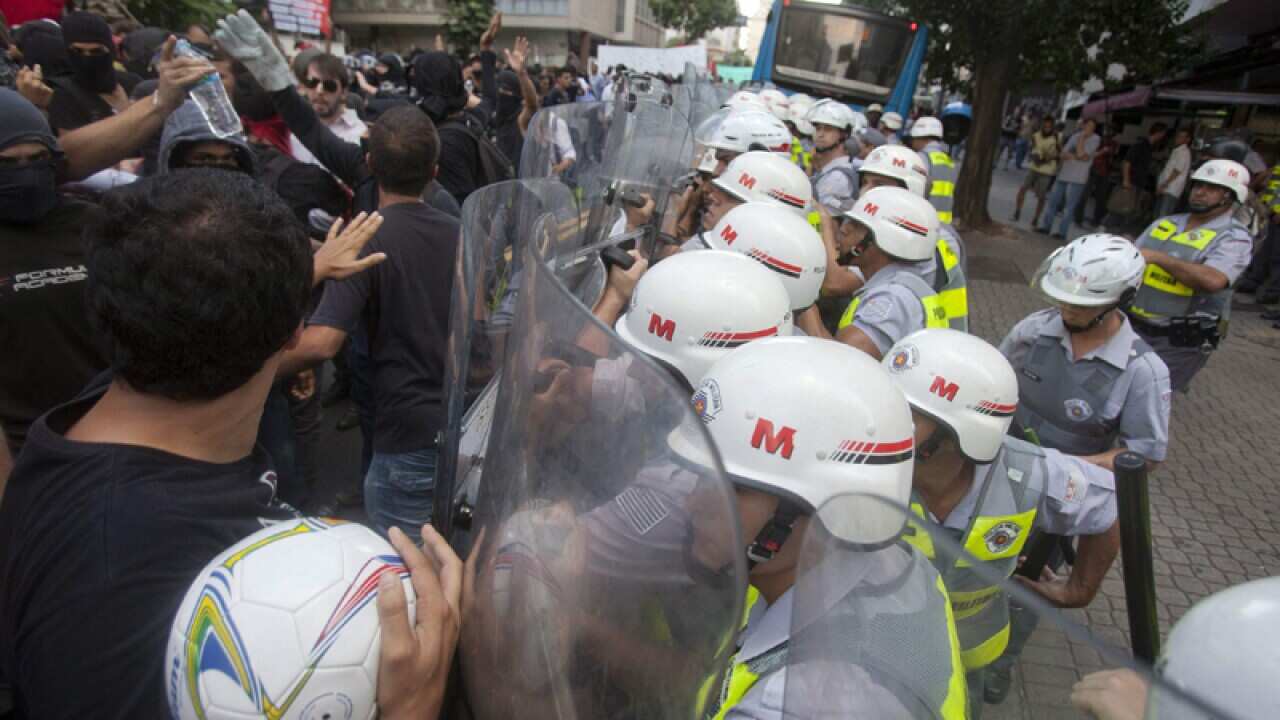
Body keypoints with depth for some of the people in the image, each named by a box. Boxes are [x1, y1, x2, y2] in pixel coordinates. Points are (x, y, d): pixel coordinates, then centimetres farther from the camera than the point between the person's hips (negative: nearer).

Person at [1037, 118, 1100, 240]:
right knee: (1053, 201, 9)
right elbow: (1064, 154, 4)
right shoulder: (1075, 136, 11)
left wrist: (1082, 137, -9)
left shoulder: (1095, 139, -4)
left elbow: (1080, 154, -16)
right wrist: (1076, 157, -13)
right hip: (1063, 174, 5)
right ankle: (1046, 226, 20)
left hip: (1077, 178, -5)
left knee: (1069, 207, -5)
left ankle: (1062, 233, -3)